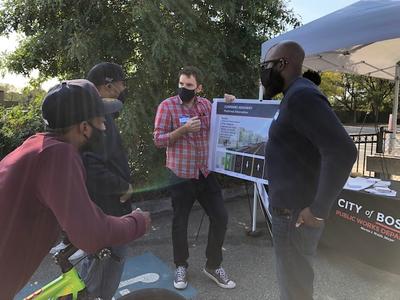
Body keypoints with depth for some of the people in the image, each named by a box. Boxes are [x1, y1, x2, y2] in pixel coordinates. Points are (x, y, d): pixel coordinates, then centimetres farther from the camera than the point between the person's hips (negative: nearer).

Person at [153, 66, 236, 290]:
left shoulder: (207, 104, 5)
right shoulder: (167, 106, -7)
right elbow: (158, 140, -11)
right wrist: (183, 129, -23)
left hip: (206, 172, 4)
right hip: (181, 174, -4)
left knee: (221, 216, 6)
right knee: (180, 222, 9)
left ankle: (213, 265, 26)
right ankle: (181, 266, 32)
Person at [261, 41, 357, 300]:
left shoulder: (302, 95, -20)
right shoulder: (296, 96, 13)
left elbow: (342, 152, -29)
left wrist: (319, 210, -24)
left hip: (296, 215, -10)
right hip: (292, 209, 10)